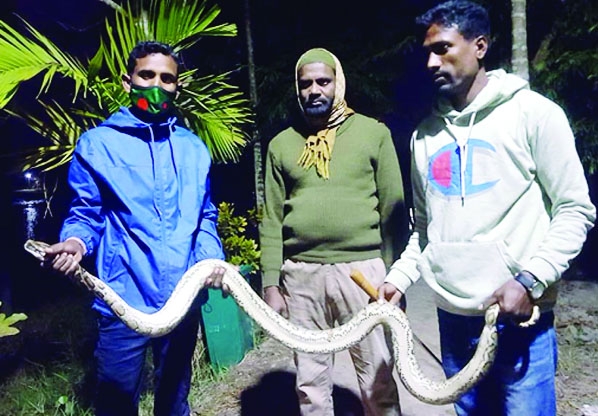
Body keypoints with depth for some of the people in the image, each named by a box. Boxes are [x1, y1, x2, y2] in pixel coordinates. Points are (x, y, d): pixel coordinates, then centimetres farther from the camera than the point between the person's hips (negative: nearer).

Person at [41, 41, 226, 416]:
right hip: (125, 301, -3)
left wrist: (212, 258, -5)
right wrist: (75, 242, -21)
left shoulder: (194, 148, 7)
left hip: (184, 298, 4)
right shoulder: (98, 144, -3)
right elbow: (86, 214, 1)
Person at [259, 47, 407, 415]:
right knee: (310, 381, 14)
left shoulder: (374, 132, 3)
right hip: (300, 273, 2)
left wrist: (394, 275, -2)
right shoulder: (282, 144, 9)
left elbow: (393, 208, 2)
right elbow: (272, 220, 7)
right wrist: (271, 283, 2)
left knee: (378, 379, 8)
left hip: (361, 267, -2)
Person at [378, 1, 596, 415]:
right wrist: (400, 276, 5)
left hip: (520, 317, -4)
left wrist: (530, 280, -16)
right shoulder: (425, 134, 10)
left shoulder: (533, 113, -4)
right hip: (453, 318, 5)